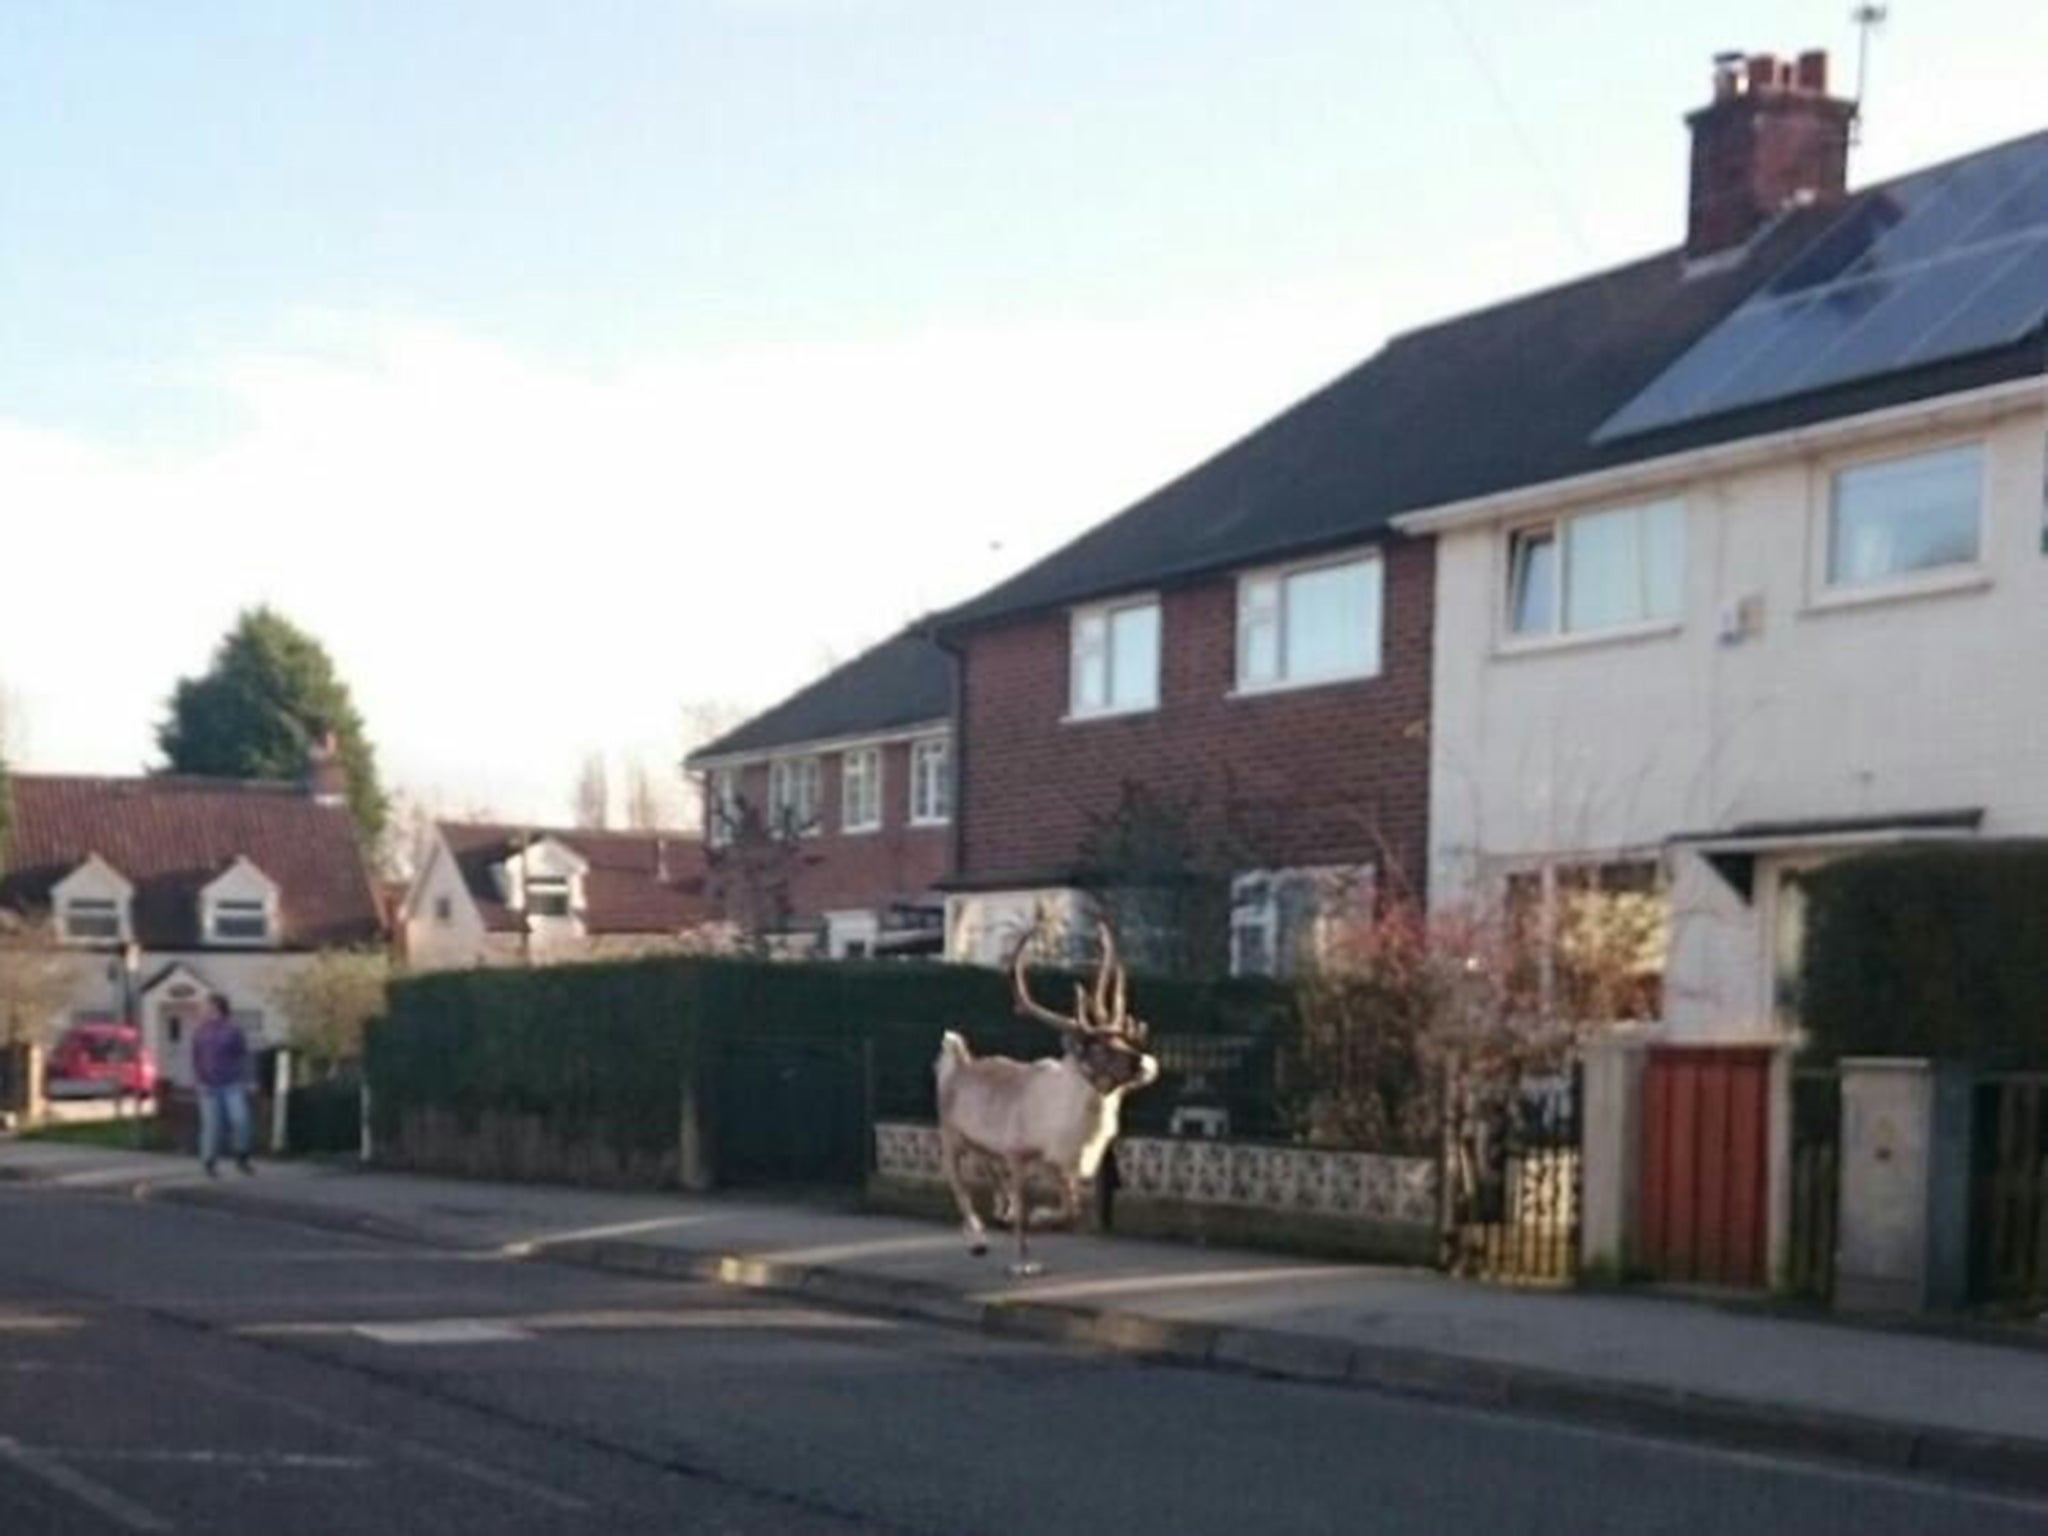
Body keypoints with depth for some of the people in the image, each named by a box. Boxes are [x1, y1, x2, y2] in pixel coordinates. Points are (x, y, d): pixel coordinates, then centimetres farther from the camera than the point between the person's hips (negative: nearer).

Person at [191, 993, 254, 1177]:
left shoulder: (234, 1030, 0)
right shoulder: (200, 1033, 5)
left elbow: (243, 1057, 3)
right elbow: (196, 1060, 9)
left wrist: (243, 1082, -3)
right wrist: (201, 1081, -1)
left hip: (232, 1085, -1)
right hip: (210, 1087, 1)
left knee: (240, 1120, -11)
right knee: (211, 1125, -1)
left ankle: (241, 1158, 5)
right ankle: (210, 1164, 9)